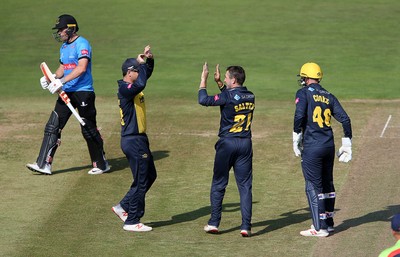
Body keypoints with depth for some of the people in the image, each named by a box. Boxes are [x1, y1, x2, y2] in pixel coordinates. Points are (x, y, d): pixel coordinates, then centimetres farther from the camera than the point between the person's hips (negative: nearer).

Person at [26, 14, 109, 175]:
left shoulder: (82, 44, -13)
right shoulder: (64, 47, 16)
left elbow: (81, 68, -25)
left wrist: (62, 81, -30)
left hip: (83, 92, -8)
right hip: (67, 93, 9)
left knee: (89, 130, 0)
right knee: (52, 126, 0)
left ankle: (102, 165, 14)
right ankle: (44, 165, -1)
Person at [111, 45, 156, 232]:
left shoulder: (132, 86, 10)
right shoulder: (125, 88, -19)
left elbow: (147, 73, 21)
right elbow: (141, 84, -39)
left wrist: (149, 59, -1)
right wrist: (142, 63, -24)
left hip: (139, 138, 10)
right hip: (133, 141, -10)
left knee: (150, 176, 20)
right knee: (141, 181, -3)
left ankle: (123, 207, 25)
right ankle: (132, 222, 4)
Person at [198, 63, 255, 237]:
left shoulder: (228, 96, -14)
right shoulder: (250, 97, 6)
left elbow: (203, 100, -14)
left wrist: (204, 79, -3)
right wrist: (219, 83, 21)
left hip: (227, 144, -4)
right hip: (245, 144, 4)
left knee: (218, 184, 8)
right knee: (245, 185, 5)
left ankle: (214, 223, 10)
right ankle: (246, 226, -1)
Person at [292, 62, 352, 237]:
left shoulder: (304, 93, -3)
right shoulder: (329, 96, 12)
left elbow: (299, 116, -17)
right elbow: (345, 119, 7)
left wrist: (296, 140, -7)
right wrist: (347, 145, 11)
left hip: (312, 147, -6)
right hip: (329, 146, 6)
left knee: (313, 186, -1)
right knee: (327, 183, 18)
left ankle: (320, 227, -2)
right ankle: (328, 222, 27)